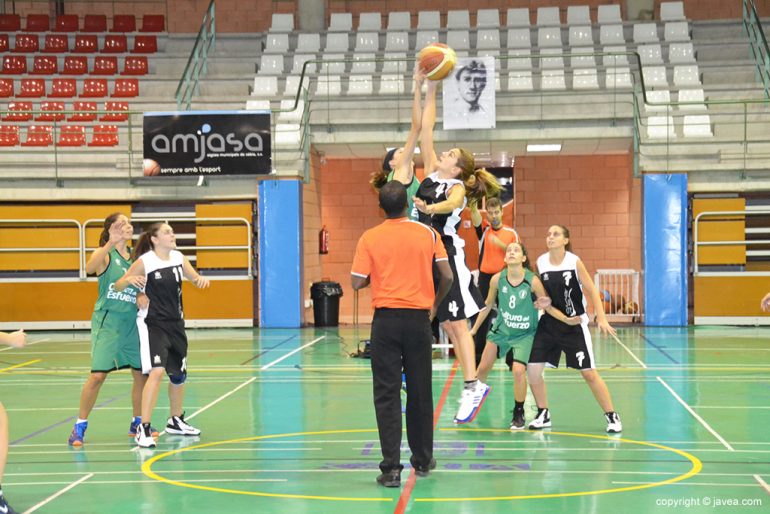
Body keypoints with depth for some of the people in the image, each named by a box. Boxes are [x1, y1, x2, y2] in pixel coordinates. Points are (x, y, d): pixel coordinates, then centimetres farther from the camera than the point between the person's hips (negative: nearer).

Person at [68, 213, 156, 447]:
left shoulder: (135, 256, 11)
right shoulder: (104, 254, -7)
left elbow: (144, 285, 14)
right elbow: (90, 268, -29)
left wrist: (143, 295, -10)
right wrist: (110, 243, -42)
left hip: (132, 321, 6)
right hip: (107, 320, -6)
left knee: (142, 373, 7)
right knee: (98, 375, -11)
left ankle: (137, 423, 24)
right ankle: (80, 426, 0)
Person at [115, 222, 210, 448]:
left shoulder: (179, 258, 1)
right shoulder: (145, 262, -12)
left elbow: (195, 278, 12)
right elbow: (118, 287, -9)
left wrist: (201, 279, -11)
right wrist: (129, 279, -31)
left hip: (175, 323, 6)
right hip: (152, 324, -6)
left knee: (178, 374, 17)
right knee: (156, 371, -22)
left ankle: (176, 421, 38)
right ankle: (144, 430, -18)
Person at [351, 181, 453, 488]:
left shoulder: (369, 238, -4)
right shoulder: (427, 234, 0)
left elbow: (357, 282, -5)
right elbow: (447, 276, 0)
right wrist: (435, 304, 17)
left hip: (386, 320, -1)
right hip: (418, 319, 1)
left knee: (387, 394, 0)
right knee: (420, 392, 13)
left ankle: (391, 468, -6)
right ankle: (422, 461, 25)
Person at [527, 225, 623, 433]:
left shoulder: (574, 262, -11)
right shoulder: (540, 262, -1)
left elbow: (591, 290, -8)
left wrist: (601, 318, -15)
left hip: (575, 324, -4)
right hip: (549, 322, 4)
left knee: (589, 373, -3)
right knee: (532, 369, -3)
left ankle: (612, 416, 11)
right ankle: (543, 415, 16)